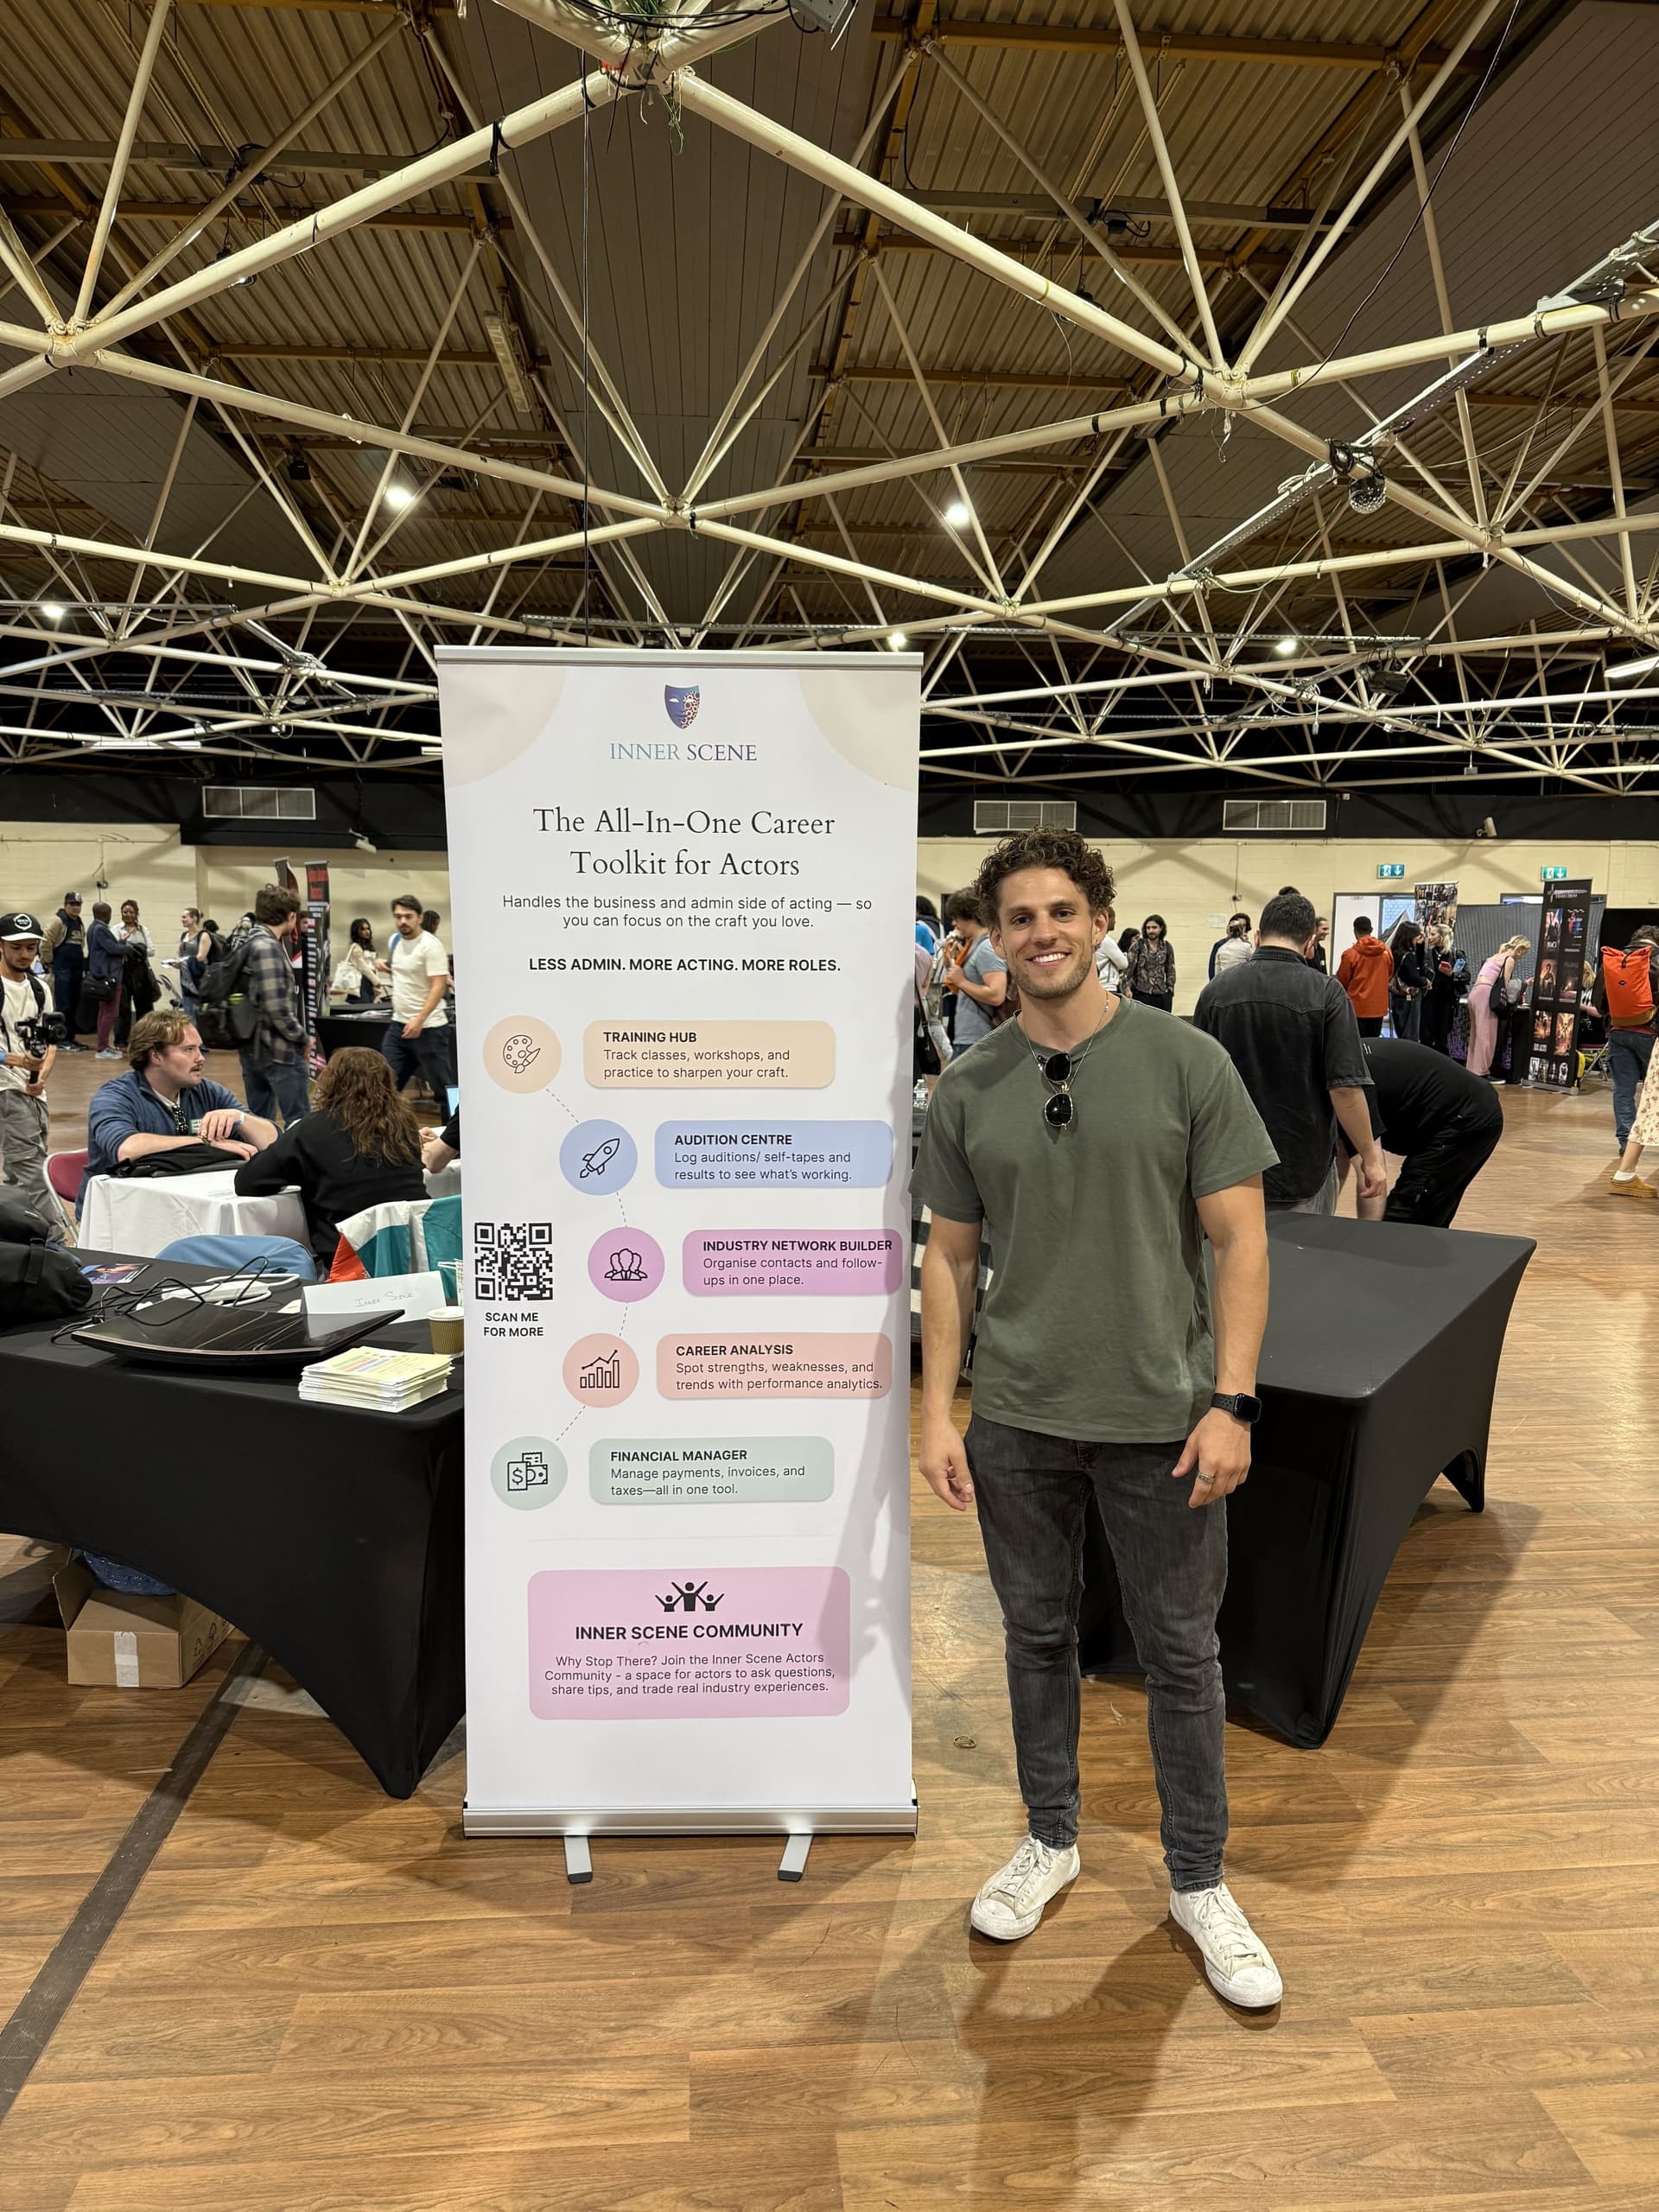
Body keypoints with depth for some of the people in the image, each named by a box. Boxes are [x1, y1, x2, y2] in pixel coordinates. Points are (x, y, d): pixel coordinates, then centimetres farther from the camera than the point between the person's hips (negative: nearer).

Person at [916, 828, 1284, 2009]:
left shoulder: (1187, 1061, -7)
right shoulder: (967, 1089, 1)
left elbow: (1239, 1242, -6)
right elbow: (950, 1257, 5)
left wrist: (1231, 1400, -12)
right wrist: (937, 1411, 0)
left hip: (1161, 1416, -2)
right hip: (1018, 1419, 2)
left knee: (1181, 1652, 12)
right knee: (1038, 1635, 17)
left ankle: (1200, 1881, 33)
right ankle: (1052, 1840, 40)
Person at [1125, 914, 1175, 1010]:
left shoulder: (1167, 947, 8)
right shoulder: (1138, 945, 0)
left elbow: (1170, 971, 11)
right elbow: (1129, 966, -4)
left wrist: (1170, 991, 6)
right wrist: (1128, 988, -12)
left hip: (1161, 994, 3)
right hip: (1141, 993, -3)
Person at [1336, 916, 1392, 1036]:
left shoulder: (1351, 954, -13)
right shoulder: (1386, 951, -1)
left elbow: (1342, 981, -3)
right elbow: (1389, 975, 14)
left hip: (1357, 1007, -4)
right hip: (1379, 1006, 4)